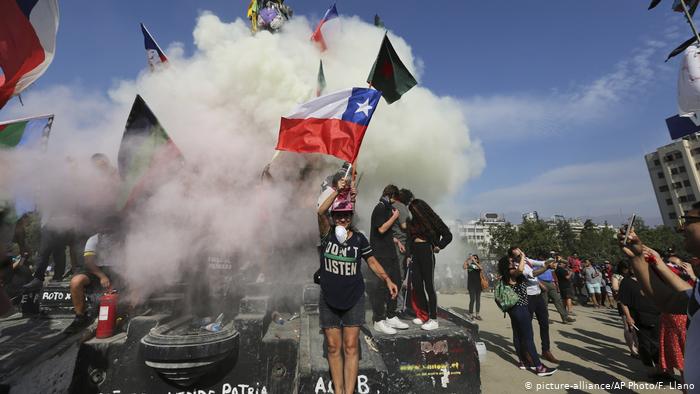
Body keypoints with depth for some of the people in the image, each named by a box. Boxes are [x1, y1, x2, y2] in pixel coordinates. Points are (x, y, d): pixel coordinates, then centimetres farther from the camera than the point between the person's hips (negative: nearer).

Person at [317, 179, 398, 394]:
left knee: (351, 348, 5)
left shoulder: (359, 239, -2)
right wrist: (337, 190, -26)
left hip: (354, 300, 0)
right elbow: (320, 212, -24)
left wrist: (387, 279, -2)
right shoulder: (327, 234, -6)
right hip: (329, 300, 0)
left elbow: (372, 261, 7)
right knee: (333, 348, 10)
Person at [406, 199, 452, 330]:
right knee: (417, 285, 6)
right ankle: (425, 314, 19)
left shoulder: (432, 220, -2)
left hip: (426, 252, -6)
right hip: (415, 253, 6)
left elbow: (448, 235, 0)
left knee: (429, 286, -2)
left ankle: (433, 319, 6)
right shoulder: (413, 222, 13)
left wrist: (438, 246, -4)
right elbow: (409, 237, 10)